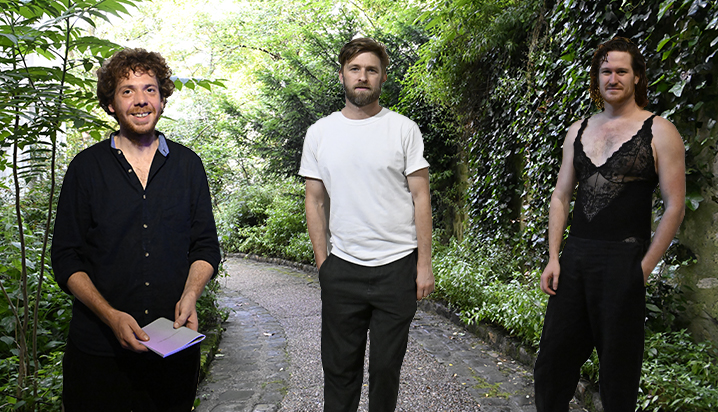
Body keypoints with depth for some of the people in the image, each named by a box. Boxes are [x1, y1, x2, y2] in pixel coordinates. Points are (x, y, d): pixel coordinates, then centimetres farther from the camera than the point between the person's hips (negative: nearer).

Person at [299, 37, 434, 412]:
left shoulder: (404, 129, -1)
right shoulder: (319, 133, 5)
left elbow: (420, 198, -1)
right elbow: (315, 201, 9)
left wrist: (424, 264, -5)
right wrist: (322, 262, 4)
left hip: (397, 266, -1)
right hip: (342, 268, 2)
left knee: (387, 366, 10)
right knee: (339, 366, 10)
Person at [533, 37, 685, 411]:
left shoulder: (658, 132, -2)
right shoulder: (578, 131, 13)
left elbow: (674, 207, -5)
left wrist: (644, 268, -9)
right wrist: (553, 257, 5)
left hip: (624, 258, -4)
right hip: (574, 256, 5)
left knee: (618, 370, 6)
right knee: (551, 364, 9)